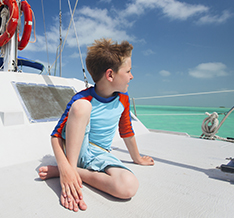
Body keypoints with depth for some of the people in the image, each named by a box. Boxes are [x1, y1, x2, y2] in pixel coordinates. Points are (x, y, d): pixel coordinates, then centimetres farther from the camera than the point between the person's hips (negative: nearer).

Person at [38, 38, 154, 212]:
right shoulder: (82, 99, -17)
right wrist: (65, 168, -33)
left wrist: (137, 158, 21)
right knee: (81, 105, -30)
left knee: (129, 187, -29)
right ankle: (69, 169, -26)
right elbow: (56, 135, -16)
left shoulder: (123, 99, -3)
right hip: (75, 150, -4)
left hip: (100, 155, 4)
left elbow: (127, 131, 10)